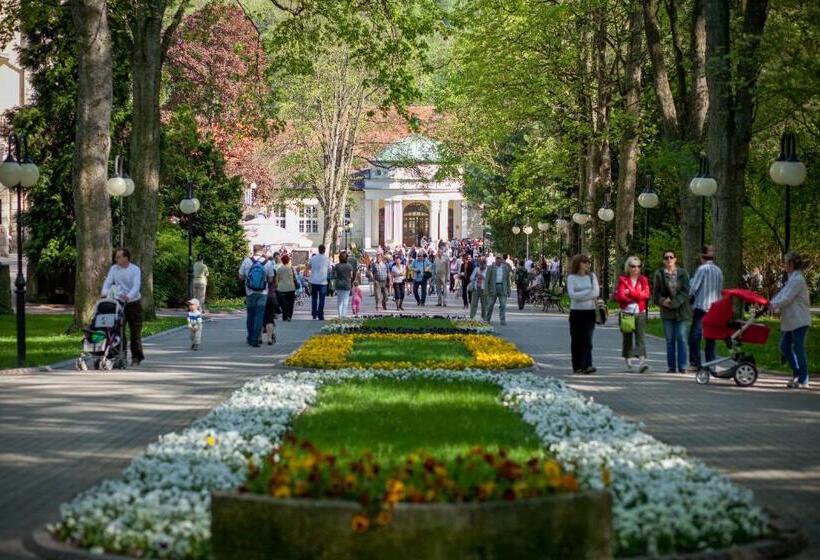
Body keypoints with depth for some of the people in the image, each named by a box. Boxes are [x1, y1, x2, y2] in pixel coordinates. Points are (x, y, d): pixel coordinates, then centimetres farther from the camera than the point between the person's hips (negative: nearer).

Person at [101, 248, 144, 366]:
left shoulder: (135, 269, -8)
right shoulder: (114, 269, 2)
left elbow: (136, 285, -21)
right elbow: (108, 282, -7)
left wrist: (128, 296, -39)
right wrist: (104, 293, -27)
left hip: (133, 303, -3)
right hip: (119, 303, 3)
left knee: (135, 332, 2)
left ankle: (136, 357, 11)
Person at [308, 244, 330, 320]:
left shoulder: (313, 258, -3)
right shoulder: (327, 260, -8)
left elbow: (310, 267, 11)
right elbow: (329, 270, 2)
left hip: (313, 281, 2)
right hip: (323, 282, -2)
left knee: (314, 298, 16)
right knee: (321, 299, 3)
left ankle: (314, 313, 14)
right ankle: (320, 315, 2)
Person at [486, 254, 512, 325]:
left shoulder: (505, 268, 9)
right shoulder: (491, 268, 2)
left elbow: (508, 279, 13)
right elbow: (487, 279, 0)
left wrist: (509, 290, 8)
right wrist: (487, 290, -8)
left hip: (502, 288, 1)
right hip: (493, 288, -1)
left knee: (503, 305, -8)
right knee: (490, 305, 4)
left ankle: (503, 320, -8)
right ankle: (487, 320, 18)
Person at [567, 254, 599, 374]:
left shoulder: (591, 276, 8)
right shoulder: (571, 278, 1)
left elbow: (596, 292, -1)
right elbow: (572, 294, -10)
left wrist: (580, 295, -9)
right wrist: (589, 293, -9)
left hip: (590, 311, 1)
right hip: (576, 311, -1)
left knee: (587, 339, -9)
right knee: (576, 340, 2)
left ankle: (587, 365, -15)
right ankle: (577, 366, 8)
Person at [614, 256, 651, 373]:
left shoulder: (643, 280, 10)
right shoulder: (623, 279, 4)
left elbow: (647, 294, -5)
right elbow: (619, 296, -8)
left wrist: (630, 293, -10)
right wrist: (637, 297, -9)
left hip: (640, 313, 0)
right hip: (626, 313, 0)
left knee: (641, 337, -12)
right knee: (627, 338, 6)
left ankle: (641, 362, -22)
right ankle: (628, 363, 16)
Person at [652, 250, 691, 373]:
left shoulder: (682, 273, 2)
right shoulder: (659, 274, 3)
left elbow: (685, 291, -4)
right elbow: (656, 293, 4)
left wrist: (674, 302, -14)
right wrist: (663, 301, -15)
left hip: (681, 311, -1)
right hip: (666, 312, 1)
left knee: (681, 339, -4)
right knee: (670, 340, 4)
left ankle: (682, 367, 0)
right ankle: (671, 367, 8)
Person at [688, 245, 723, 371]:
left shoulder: (702, 269, -10)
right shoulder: (719, 271, 10)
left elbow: (693, 288, -10)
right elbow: (720, 289, 16)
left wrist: (690, 299, 7)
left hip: (701, 307, -6)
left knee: (695, 335, -5)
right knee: (711, 337, 9)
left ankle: (695, 363, -11)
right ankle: (711, 364, 8)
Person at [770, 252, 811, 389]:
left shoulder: (797, 280, -17)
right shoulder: (791, 279, 15)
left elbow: (786, 299, -20)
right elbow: (781, 295, 14)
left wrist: (772, 305, -11)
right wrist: (771, 303, 1)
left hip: (799, 321, -10)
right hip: (790, 321, 10)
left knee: (798, 349, -5)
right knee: (785, 347, 12)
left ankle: (803, 381, 1)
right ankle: (798, 375, 20)